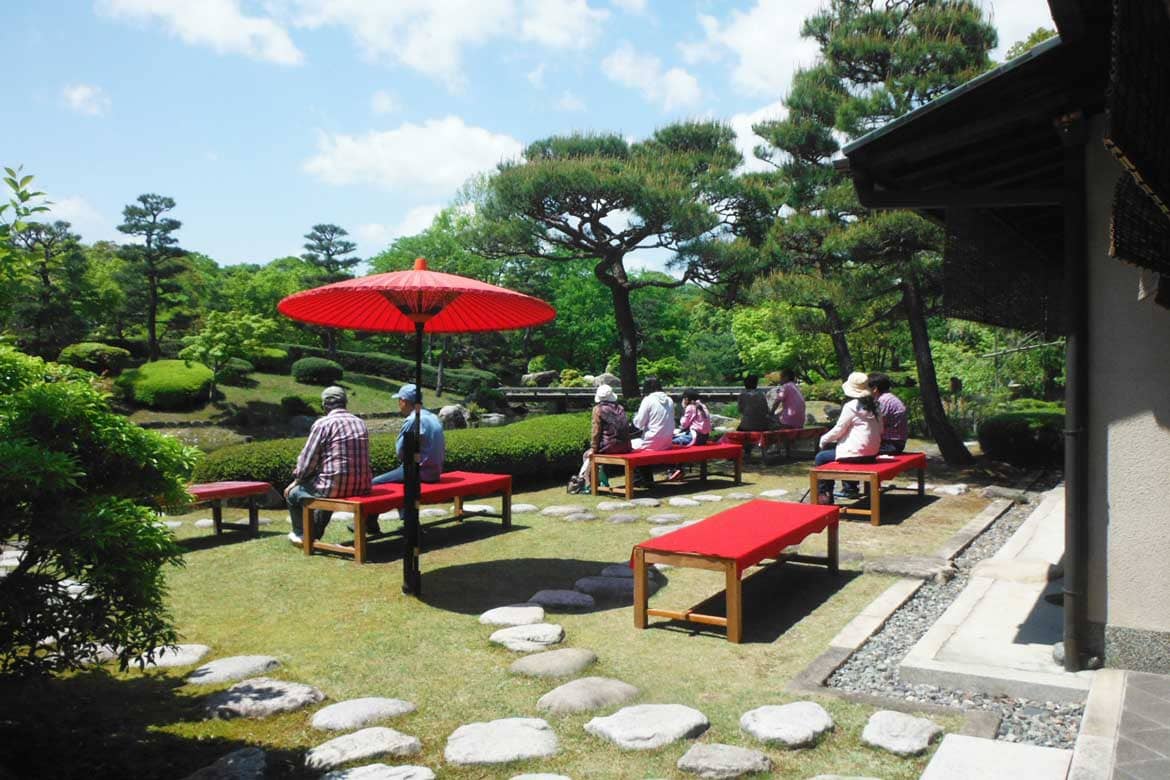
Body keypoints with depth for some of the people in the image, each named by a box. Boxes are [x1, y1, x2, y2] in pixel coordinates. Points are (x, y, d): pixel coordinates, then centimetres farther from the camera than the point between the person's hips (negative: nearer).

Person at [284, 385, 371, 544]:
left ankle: (302, 535, 33)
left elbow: (307, 461, -7)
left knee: (293, 492, 18)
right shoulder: (360, 423, 12)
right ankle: (315, 534, 47)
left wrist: (296, 480, 14)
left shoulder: (322, 424, -8)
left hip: (335, 487, -7)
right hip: (361, 488, 7)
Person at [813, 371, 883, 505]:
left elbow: (838, 430, -10)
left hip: (856, 453, -9)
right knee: (831, 449, 28)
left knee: (821, 457, 6)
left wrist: (824, 439, 8)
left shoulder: (851, 406, -13)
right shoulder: (873, 405, 8)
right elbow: (880, 430, 13)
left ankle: (822, 495, 11)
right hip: (872, 452, 9)